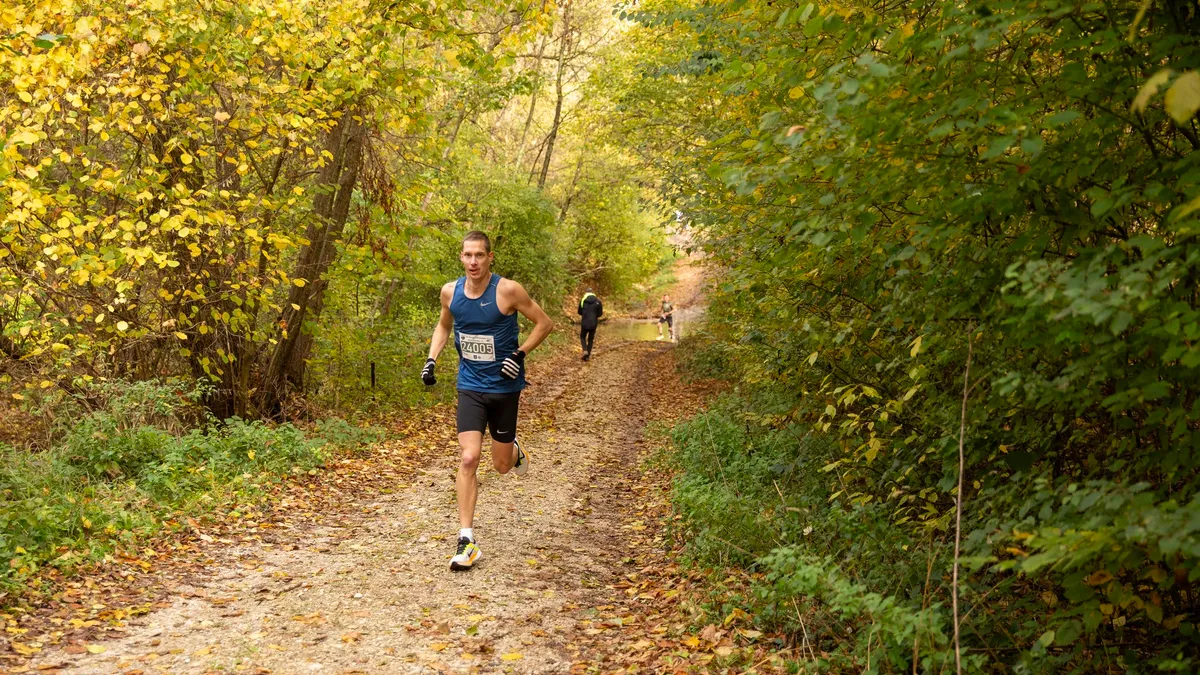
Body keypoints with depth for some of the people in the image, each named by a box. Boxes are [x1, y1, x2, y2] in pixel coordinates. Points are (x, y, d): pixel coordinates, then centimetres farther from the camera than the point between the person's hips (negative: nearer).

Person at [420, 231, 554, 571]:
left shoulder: (508, 290, -16)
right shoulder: (450, 291, -3)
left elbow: (544, 323, -6)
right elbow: (443, 325, 18)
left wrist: (520, 354, -17)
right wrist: (431, 359, 3)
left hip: (504, 387, -2)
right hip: (470, 386, 2)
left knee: (502, 465, 9)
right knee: (468, 458, -12)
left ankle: (514, 450, 49)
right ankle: (467, 542, -8)